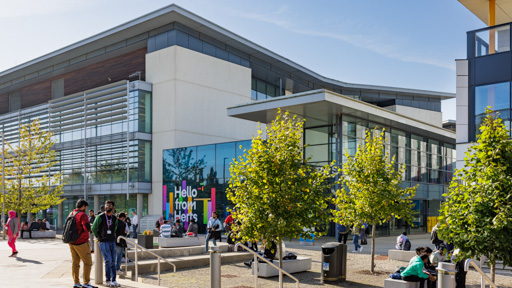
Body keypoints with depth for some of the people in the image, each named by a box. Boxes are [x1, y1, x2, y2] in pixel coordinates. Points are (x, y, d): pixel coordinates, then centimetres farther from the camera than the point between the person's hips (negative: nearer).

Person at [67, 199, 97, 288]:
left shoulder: (70, 214, 12)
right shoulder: (82, 215, -14)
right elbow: (87, 228, -22)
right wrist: (90, 227, -1)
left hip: (72, 242, 8)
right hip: (81, 243, -8)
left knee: (75, 262, 11)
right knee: (88, 262, -1)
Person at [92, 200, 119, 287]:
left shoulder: (114, 218, 7)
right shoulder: (100, 217, -8)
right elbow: (94, 228, -1)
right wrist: (99, 237, 5)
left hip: (112, 242, 5)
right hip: (104, 242, -5)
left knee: (113, 262, 4)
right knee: (108, 261, -11)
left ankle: (114, 280, 10)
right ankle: (108, 281, -2)